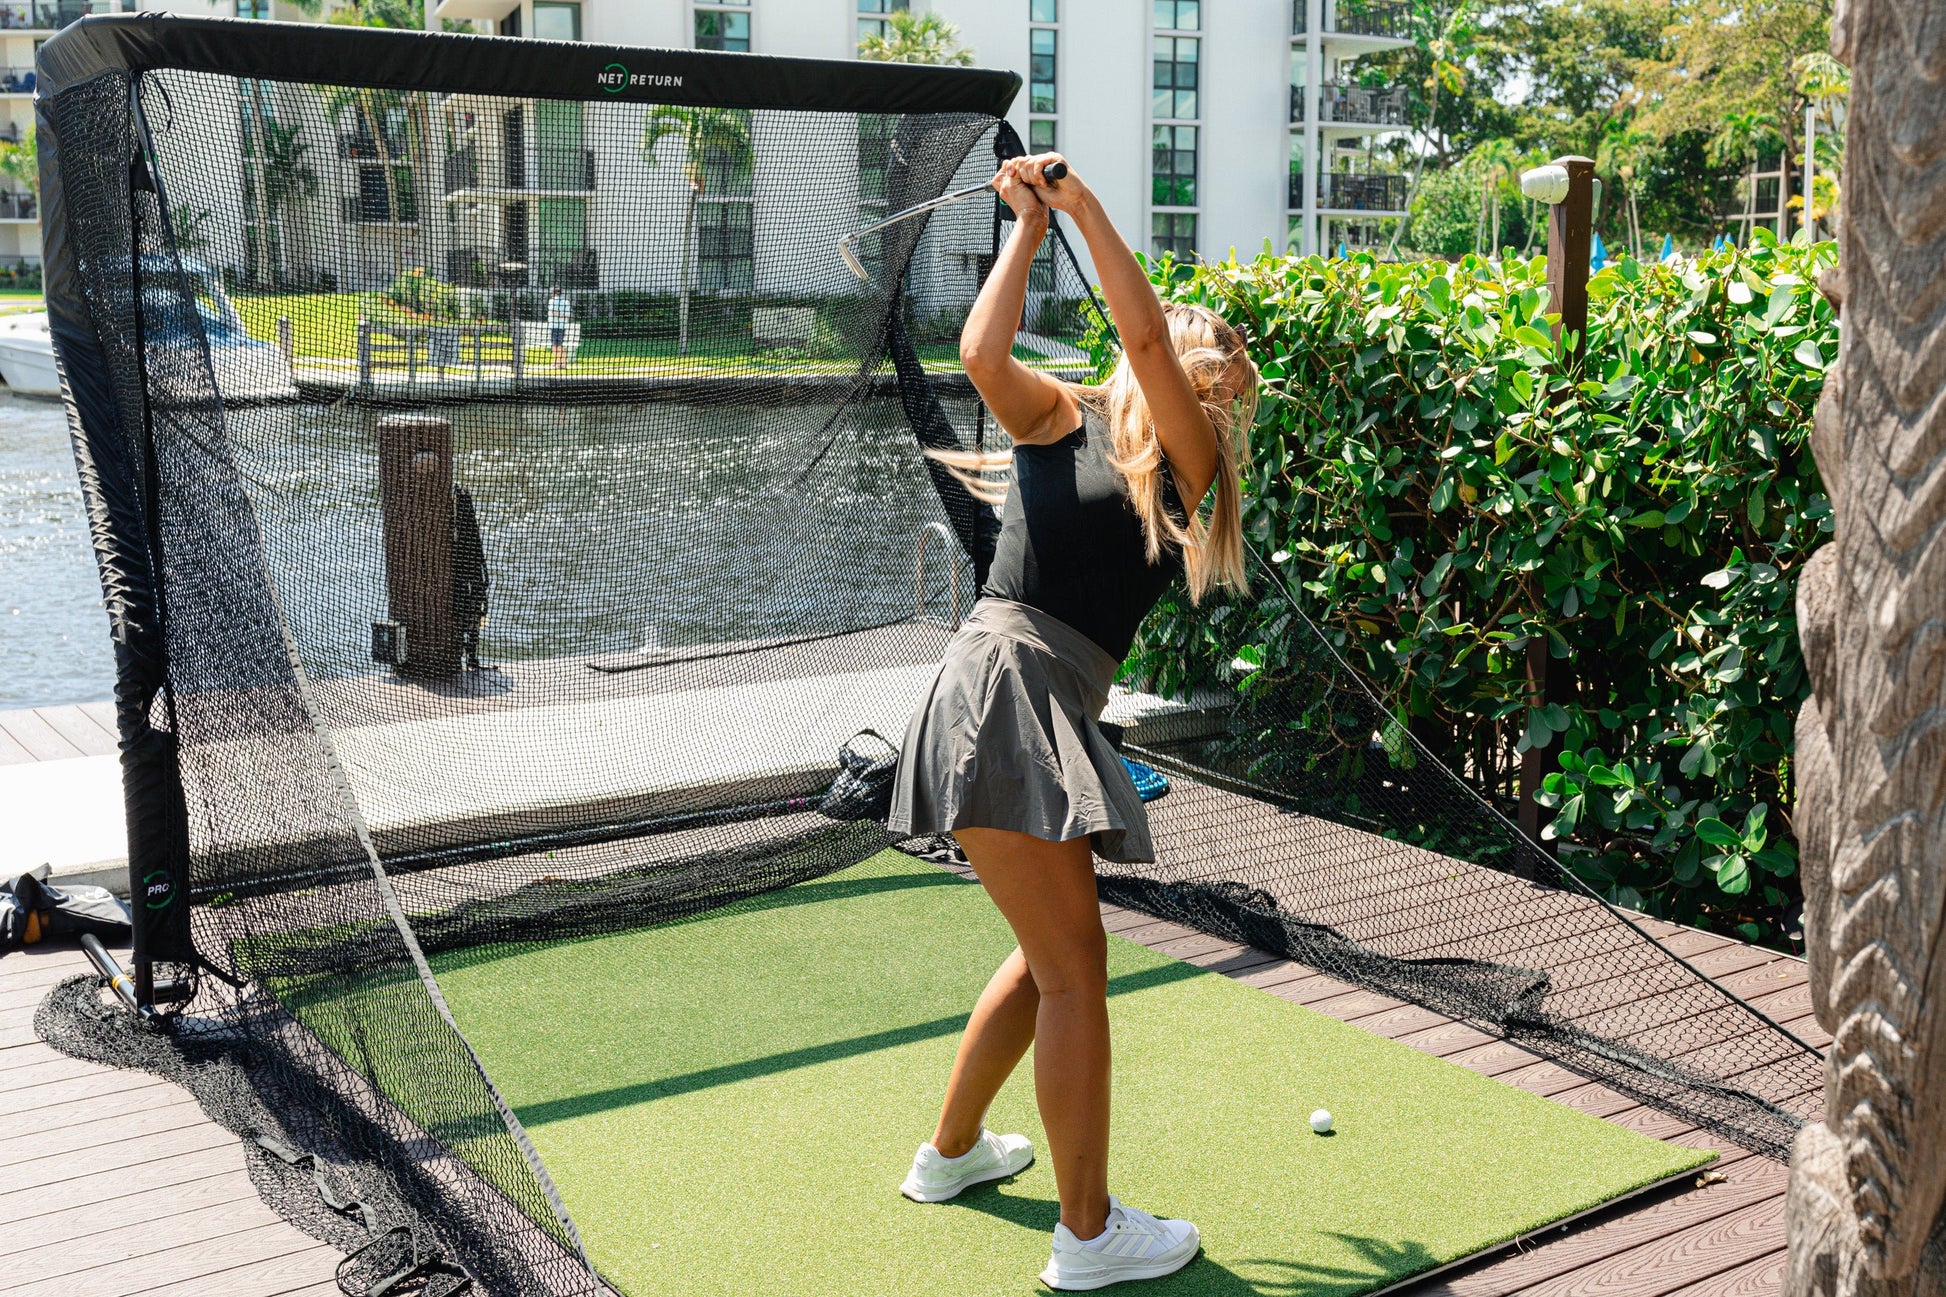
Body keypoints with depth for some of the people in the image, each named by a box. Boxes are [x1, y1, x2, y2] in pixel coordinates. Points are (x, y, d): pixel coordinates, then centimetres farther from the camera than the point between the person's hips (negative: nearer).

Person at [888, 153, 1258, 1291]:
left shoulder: (1192, 471, 15)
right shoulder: (1062, 417, 3)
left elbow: (1146, 338, 2)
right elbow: (983, 354, -17)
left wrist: (1085, 207, 3)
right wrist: (1029, 229, -7)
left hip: (1061, 715, 8)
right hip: (1003, 691, -8)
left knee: (1053, 956, 21)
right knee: (1077, 967, -5)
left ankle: (952, 1152, 39)